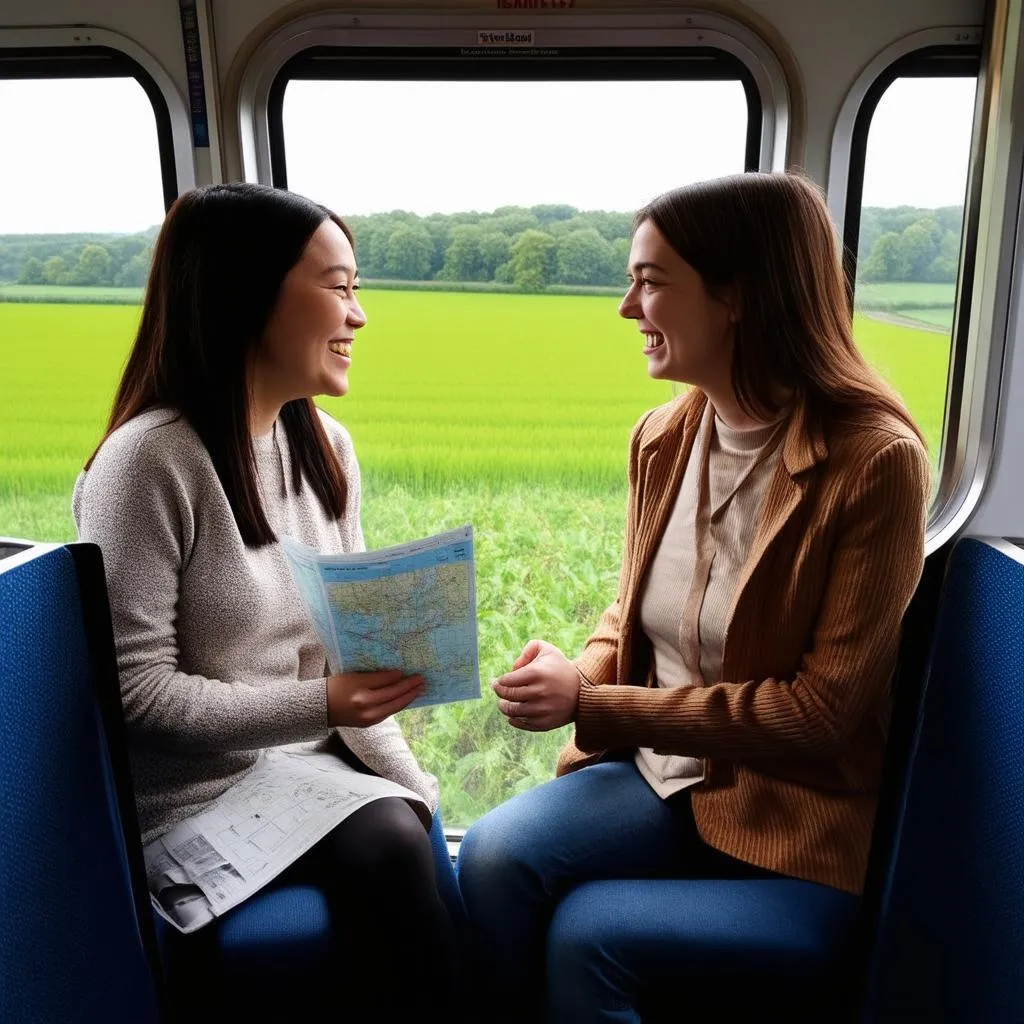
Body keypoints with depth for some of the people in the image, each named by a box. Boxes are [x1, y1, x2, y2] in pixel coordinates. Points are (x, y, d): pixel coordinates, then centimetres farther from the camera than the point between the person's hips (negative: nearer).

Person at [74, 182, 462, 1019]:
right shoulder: (149, 462, -18)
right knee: (389, 854, -25)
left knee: (428, 842, -16)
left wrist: (406, 778, -5)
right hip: (200, 787, -5)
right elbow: (135, 692, -17)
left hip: (319, 759, 6)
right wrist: (320, 706, -25)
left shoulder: (328, 447, 3)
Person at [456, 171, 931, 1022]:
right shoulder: (662, 438, 0)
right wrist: (579, 674, -11)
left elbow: (822, 708, -18)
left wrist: (591, 704, -20)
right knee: (493, 856, -19)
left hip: (789, 817, -4)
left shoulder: (875, 460, -18)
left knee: (585, 932, -21)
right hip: (657, 768, 5)